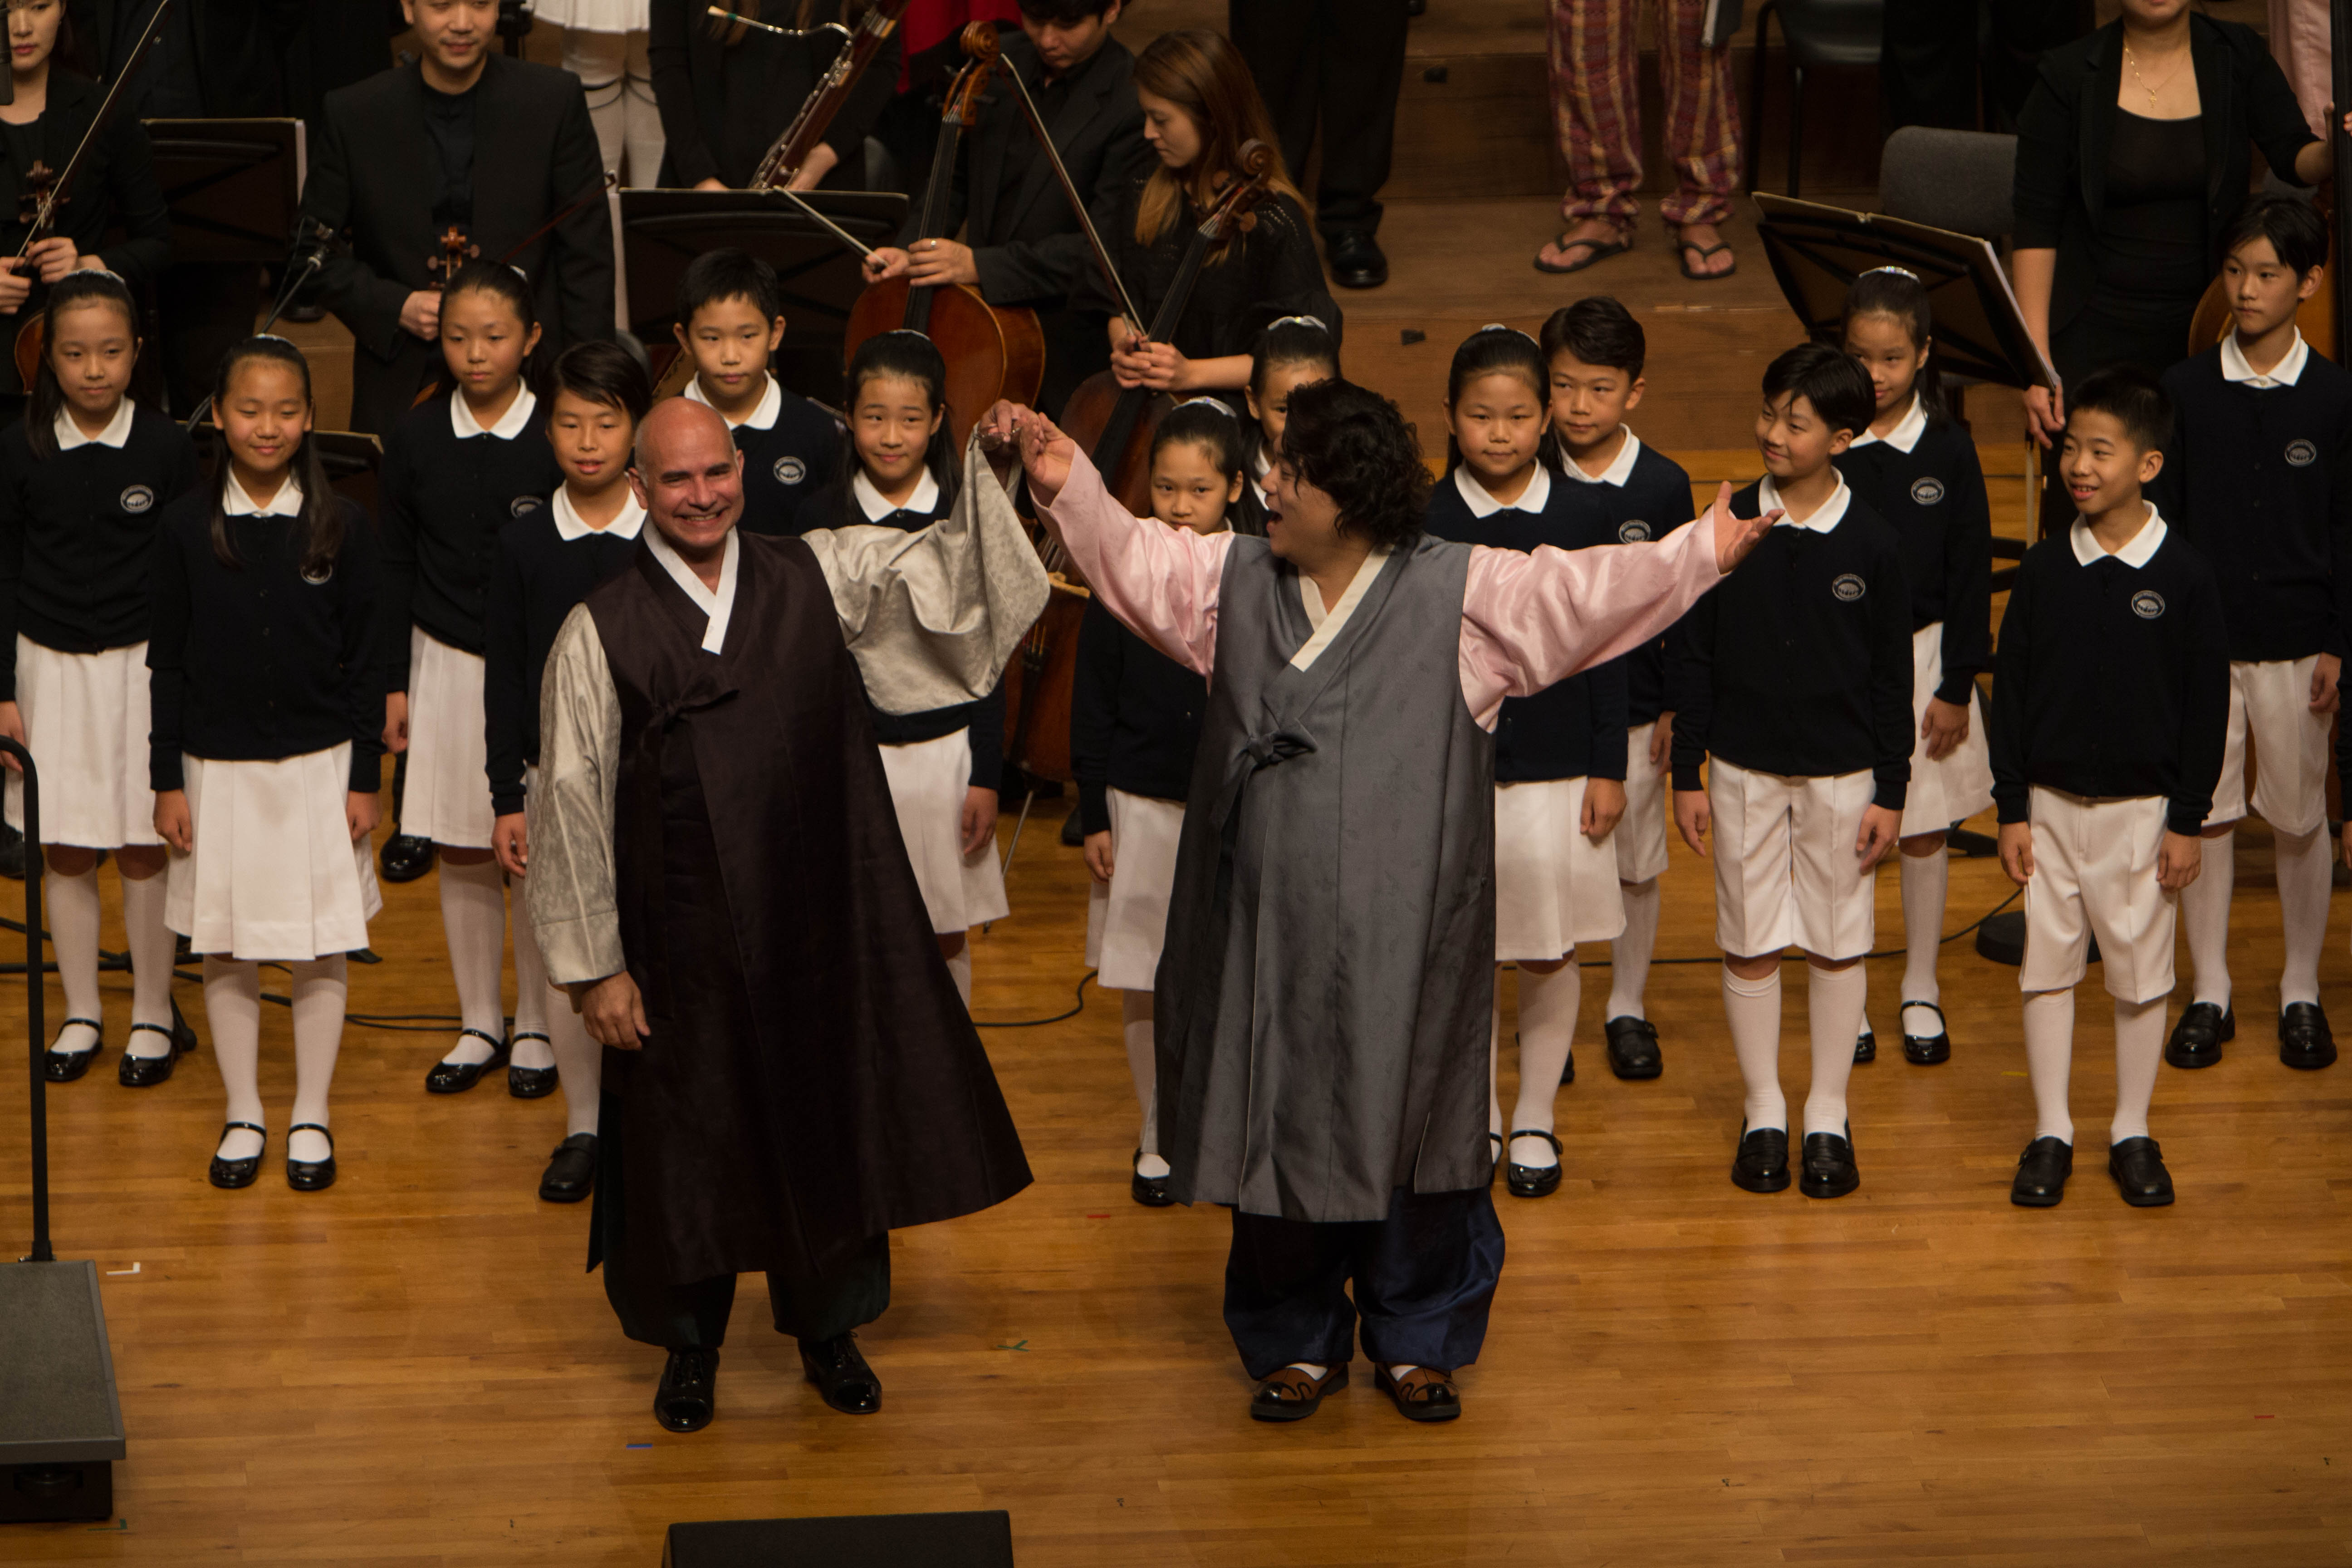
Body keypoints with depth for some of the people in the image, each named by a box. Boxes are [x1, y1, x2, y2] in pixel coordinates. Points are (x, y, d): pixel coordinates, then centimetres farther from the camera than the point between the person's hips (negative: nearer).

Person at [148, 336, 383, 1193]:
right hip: (218, 766, 1)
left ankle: (311, 1118, 18)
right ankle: (243, 1116, 22)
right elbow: (167, 662, 1)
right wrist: (168, 782, -1)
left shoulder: (341, 526, -4)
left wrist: (365, 779, -1)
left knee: (319, 948, 5)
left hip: (318, 761, -1)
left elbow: (364, 661, 0)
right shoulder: (187, 526, -3)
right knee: (224, 947, 7)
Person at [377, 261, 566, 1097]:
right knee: (460, 853, 9)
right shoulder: (416, 440, 0)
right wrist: (394, 683, 5)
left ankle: (536, 1025, 18)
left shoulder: (559, 439, -8)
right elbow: (397, 567, 6)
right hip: (446, 661, 3)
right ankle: (478, 1023, 23)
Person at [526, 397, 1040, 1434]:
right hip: (683, 939, -2)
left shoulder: (815, 579, 1)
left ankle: (830, 1329, 33)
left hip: (820, 918, 2)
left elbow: (947, 571, -6)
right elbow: (572, 803, -5)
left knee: (832, 1119, 12)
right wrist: (593, 965, -6)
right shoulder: (601, 634, -7)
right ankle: (691, 1346, 31)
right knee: (690, 1139, 10)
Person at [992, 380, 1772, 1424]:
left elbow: (1582, 591, -9)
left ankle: (1417, 1339, 22)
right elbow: (1128, 560, 12)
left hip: (1401, 935, -3)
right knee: (1278, 1129, 9)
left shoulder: (1459, 593, -4)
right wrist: (1067, 485, -3)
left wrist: (1700, 553, -17)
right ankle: (1297, 1342, 25)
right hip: (1270, 932, 3)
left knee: (1409, 1127, 5)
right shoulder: (1236, 581, 7)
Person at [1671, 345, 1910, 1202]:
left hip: (1841, 773, -1)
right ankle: (1763, 1112, 20)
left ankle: (1828, 1116, 20)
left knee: (1837, 944, 8)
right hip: (1745, 768, 1)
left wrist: (1891, 793, -2)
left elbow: (1893, 676, -1)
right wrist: (1687, 775, 0)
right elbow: (1696, 656, 1)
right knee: (1749, 942, 6)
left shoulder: (1872, 543, -7)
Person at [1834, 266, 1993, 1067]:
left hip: (1921, 656, 0)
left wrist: (1956, 687, -4)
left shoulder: (1948, 450, -5)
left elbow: (1971, 574, -1)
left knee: (1923, 829, 10)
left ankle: (1921, 992, 25)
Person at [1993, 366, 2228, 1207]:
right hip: (2052, 804, 2)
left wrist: (2188, 822, -5)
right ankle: (2050, 1134, 16)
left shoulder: (2184, 578, -8)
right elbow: (2011, 691, 3)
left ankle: (2132, 1135, 19)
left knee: (2141, 972, 6)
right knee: (2047, 965, 6)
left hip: (2142, 807, -2)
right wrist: (2013, 810, 0)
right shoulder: (2044, 571, -2)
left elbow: (2208, 705, -4)